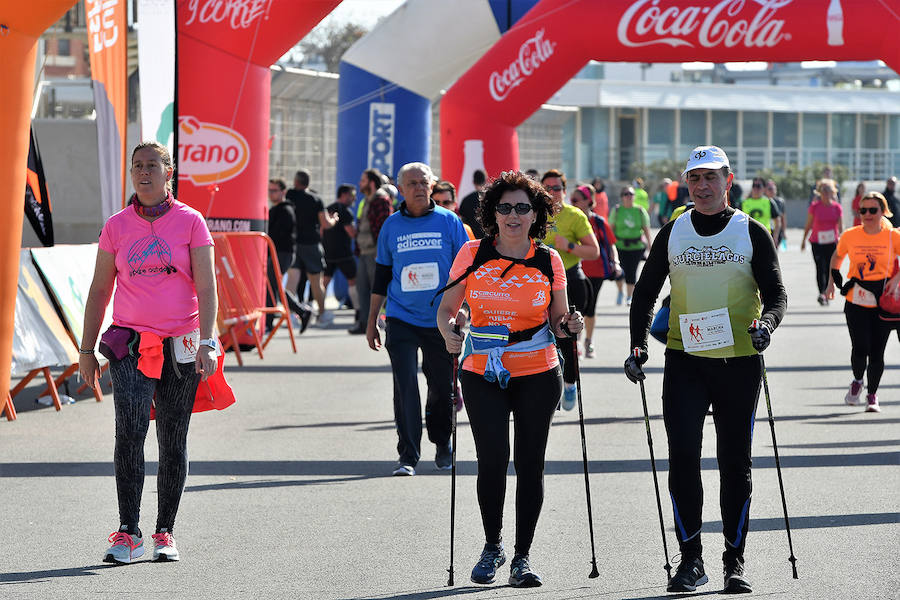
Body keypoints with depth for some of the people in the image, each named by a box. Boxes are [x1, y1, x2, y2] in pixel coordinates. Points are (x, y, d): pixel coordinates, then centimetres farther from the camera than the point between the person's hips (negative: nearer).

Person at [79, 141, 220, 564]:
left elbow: (206, 287, -4)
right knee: (130, 429, -17)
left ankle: (165, 534, 15)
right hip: (131, 344, 0)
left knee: (173, 441, 4)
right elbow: (99, 291, 11)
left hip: (180, 346, 0)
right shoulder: (117, 226, 6)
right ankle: (128, 533, -15)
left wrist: (207, 343, -15)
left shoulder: (190, 222, 1)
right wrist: (86, 350, 8)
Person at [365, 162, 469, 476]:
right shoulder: (392, 225, 5)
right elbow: (381, 275, 12)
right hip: (401, 319, 0)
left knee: (442, 385, 8)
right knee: (405, 386, -9)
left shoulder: (449, 222, 1)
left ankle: (442, 443, 31)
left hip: (441, 320, 0)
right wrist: (371, 321, 12)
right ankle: (408, 456, -6)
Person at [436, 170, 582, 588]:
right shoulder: (473, 255, 0)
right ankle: (492, 546, 14)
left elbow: (558, 320, 9)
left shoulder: (548, 261, 1)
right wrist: (448, 332, -15)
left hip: (537, 373, 1)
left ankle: (522, 557, 12)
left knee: (530, 463, 1)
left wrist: (570, 326, -13)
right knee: (492, 460, -9)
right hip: (483, 373, -1)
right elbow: (447, 308, 5)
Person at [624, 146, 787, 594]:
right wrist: (638, 344, 0)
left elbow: (776, 293, 0)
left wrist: (766, 323, -22)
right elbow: (646, 293, 13)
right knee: (682, 456, -10)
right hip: (685, 360, 1)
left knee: (735, 463, 5)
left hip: (739, 362, -1)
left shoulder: (752, 234, 2)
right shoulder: (672, 233, 7)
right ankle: (690, 559, -3)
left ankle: (735, 561, 14)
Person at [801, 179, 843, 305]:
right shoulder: (814, 207, -2)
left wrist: (840, 237, -16)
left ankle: (826, 295, 18)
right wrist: (804, 240, 12)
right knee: (820, 268, -13)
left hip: (832, 243, 2)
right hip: (817, 242, -2)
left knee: (830, 269, 4)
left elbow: (840, 226, 2)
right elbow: (808, 225, 7)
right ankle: (821, 294, -19)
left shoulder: (837, 208, 1)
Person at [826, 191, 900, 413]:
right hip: (856, 301, 0)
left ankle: (872, 395, 22)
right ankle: (857, 382, 20)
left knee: (876, 352, 2)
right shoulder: (850, 236, 1)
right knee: (860, 349, -12)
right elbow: (837, 256, 20)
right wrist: (832, 282, 13)